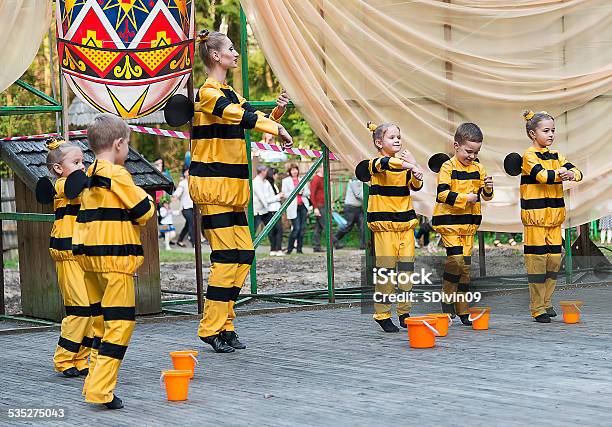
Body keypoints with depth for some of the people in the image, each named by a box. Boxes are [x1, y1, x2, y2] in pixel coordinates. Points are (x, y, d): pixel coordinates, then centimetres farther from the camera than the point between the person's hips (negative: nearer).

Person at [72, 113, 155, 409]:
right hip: (115, 258, -9)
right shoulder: (116, 173, -12)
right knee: (120, 322, -6)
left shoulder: (89, 177, 13)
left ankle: (95, 382, 19)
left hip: (90, 257, 9)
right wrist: (148, 202, 10)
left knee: (101, 320, 16)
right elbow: (144, 210, -12)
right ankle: (101, 389, -13)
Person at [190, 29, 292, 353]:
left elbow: (252, 119, 18)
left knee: (244, 254, 6)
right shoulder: (209, 93, -11)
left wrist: (276, 114, 0)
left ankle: (225, 324, 11)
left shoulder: (229, 93, 19)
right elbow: (240, 116, -26)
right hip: (212, 184, -9)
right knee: (226, 256, -10)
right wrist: (277, 129, -29)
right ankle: (211, 329, -5)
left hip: (231, 187, 9)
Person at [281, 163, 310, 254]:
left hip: (303, 206, 4)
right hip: (293, 207, -4)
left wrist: (302, 192, -7)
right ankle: (289, 248, 1)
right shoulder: (285, 181, 5)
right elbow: (284, 194, -3)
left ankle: (299, 248, 8)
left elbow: (308, 192, 14)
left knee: (302, 228, 1)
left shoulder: (302, 180, 17)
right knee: (296, 228, -12)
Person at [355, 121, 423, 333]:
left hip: (405, 223, 5)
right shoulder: (375, 164, -5)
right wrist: (408, 164, -43)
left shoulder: (404, 166, 11)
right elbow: (383, 163, -29)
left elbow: (415, 186, 5)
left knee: (406, 267, 3)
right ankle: (382, 314, 2)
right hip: (384, 225, -5)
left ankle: (404, 312, 12)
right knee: (385, 268, -5)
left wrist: (417, 177, -18)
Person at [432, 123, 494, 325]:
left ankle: (463, 310, 11)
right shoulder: (448, 167, -8)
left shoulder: (478, 168, 8)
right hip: (449, 220, -5)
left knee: (465, 265, 6)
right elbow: (442, 194, -17)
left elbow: (486, 196, 12)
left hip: (469, 222, 5)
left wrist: (487, 188, -10)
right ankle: (447, 300, 3)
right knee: (455, 259, -15)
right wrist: (465, 198, -19)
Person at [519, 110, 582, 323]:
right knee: (537, 260, -4)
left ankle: (546, 303, 20)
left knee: (554, 259, 8)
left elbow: (576, 172, 2)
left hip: (554, 216, 6)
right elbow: (541, 175, -23)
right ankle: (537, 309, 1)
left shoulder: (556, 156, 13)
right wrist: (561, 174, -29)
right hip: (535, 216, -6)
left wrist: (572, 174, -19)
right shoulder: (529, 156, -7)